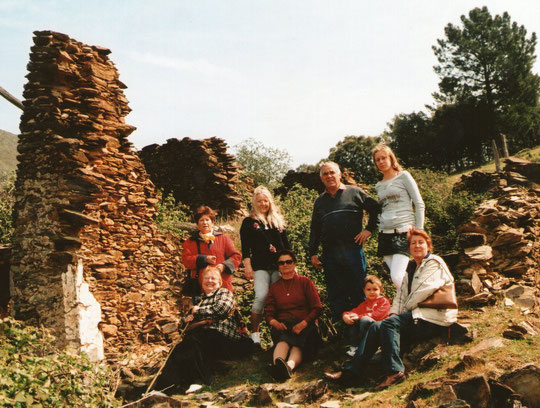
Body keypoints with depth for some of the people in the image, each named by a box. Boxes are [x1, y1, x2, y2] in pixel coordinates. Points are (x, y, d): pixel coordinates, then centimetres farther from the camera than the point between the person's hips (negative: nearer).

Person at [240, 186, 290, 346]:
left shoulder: (278, 220, 20)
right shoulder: (249, 222, 10)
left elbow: (286, 244, 21)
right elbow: (245, 247, 3)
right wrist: (247, 266, -7)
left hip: (279, 266, 4)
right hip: (260, 267, -3)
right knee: (262, 297, -18)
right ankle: (254, 333, -8)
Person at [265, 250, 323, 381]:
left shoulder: (305, 282, 14)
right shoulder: (274, 287, 23)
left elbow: (317, 308, 5)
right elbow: (269, 312, 15)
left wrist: (303, 323, -14)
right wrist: (275, 323, -11)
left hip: (305, 325, -1)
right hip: (282, 325, 1)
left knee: (298, 345, -35)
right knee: (284, 340, -35)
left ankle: (289, 366, -65)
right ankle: (277, 364, -65)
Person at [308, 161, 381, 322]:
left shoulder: (354, 192, 9)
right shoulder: (320, 201, 19)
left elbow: (376, 208, 10)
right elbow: (314, 229, 20)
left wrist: (369, 229, 1)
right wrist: (313, 253, 12)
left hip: (353, 250, -3)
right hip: (330, 254, 3)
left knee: (359, 292, 0)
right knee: (335, 296, 4)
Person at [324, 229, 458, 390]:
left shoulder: (434, 264, -3)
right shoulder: (412, 268, 22)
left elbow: (423, 292, -14)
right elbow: (401, 293, 17)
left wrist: (402, 311, -6)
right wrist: (394, 313, -2)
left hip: (434, 320, -8)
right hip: (418, 317, 8)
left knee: (389, 324, -27)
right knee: (376, 327, -11)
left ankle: (394, 371, -29)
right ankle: (350, 372, -17)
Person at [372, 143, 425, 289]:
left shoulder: (403, 176, 3)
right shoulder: (378, 186, 18)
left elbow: (419, 204, -1)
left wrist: (419, 231, -7)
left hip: (404, 231, -6)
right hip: (385, 233, 6)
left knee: (397, 278, -19)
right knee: (398, 278, 2)